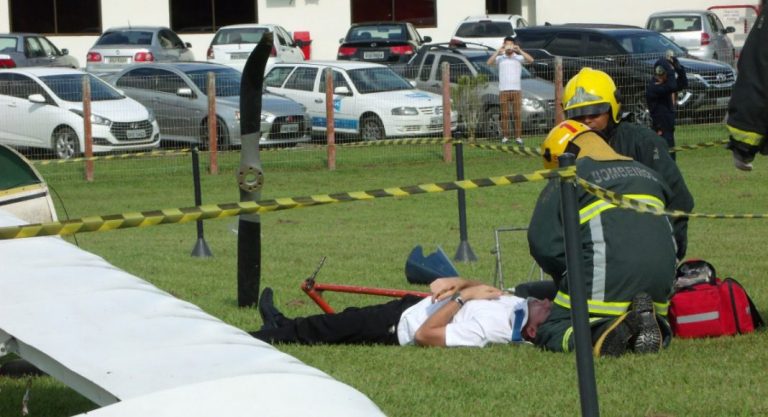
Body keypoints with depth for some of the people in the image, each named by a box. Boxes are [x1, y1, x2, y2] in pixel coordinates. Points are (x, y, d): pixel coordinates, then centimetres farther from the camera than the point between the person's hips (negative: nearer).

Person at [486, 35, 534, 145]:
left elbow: (530, 60, -9)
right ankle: (505, 137, 3)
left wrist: (520, 51, -15)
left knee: (517, 114, -2)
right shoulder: (500, 58, 7)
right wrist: (498, 51, -16)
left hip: (516, 90, 0)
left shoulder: (518, 58, 7)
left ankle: (518, 137, 0)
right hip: (503, 90, 0)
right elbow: (489, 62, -9)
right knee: (504, 115, 1)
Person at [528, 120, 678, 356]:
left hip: (606, 275, -5)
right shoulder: (646, 174, 29)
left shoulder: (565, 182, 9)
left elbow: (543, 243, 2)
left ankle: (602, 334, -25)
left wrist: (570, 281, 16)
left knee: (550, 333, 5)